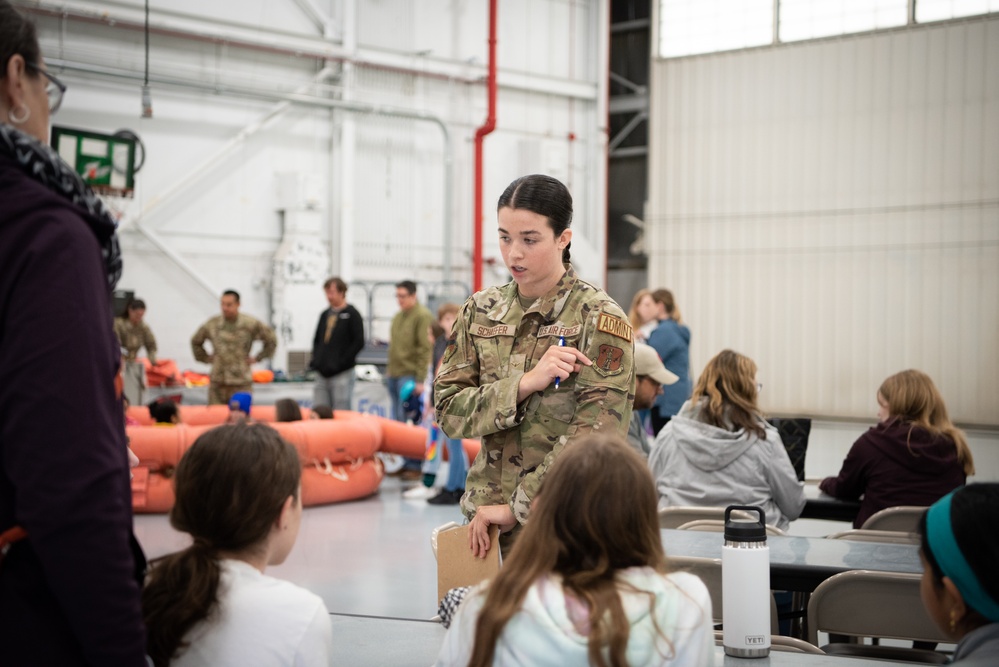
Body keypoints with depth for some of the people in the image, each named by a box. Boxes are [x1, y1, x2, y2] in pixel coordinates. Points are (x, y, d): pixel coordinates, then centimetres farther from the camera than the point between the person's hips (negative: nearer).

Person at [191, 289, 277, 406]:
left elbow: (271, 340, 9)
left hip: (241, 383, -2)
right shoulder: (212, 324, 4)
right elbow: (196, 342, 22)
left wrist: (257, 358, 5)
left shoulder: (251, 324, -3)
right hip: (217, 382, 2)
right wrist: (205, 358, 12)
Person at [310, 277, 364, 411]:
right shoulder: (325, 315, 15)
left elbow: (359, 343, -10)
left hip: (342, 374, -6)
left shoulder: (352, 314, -4)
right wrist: (315, 359, 6)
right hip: (322, 374, 6)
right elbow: (317, 340, 22)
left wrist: (342, 362, -14)